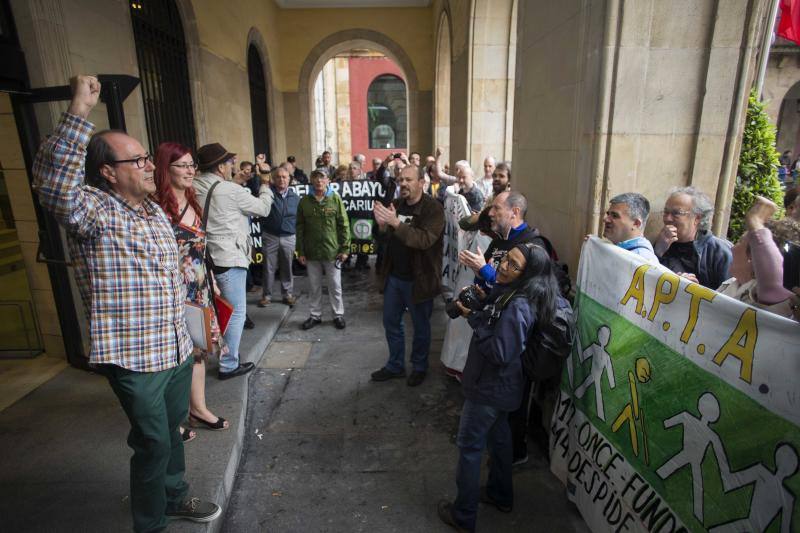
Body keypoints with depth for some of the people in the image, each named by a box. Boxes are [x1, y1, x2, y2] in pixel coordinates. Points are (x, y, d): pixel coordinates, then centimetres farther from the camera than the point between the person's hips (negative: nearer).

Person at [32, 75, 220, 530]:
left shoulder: (156, 211, 11)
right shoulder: (93, 213, -13)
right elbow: (54, 183, -36)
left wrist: (186, 328, 22)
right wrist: (79, 112, -38)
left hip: (177, 348, 7)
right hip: (134, 356, -7)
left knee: (173, 431, 23)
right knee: (153, 443, 7)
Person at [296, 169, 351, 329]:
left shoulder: (335, 199, -2)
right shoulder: (304, 201, 2)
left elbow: (344, 225, -2)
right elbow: (300, 227, 3)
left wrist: (345, 249, -7)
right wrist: (300, 251, -1)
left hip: (332, 251, -2)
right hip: (311, 252, 2)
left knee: (335, 286, 8)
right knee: (314, 286, 12)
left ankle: (338, 315, 22)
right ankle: (315, 315, 27)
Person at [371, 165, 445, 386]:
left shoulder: (433, 208, -15)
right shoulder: (395, 204, 5)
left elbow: (425, 240, -29)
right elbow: (386, 239, 9)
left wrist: (396, 222, -36)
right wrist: (382, 226, -14)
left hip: (418, 279, -6)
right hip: (393, 276, 6)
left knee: (420, 326, 12)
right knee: (391, 322, 16)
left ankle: (419, 367, 33)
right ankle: (395, 365, 35)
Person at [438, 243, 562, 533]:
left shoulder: (517, 307, -31)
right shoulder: (510, 293, -2)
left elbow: (499, 352, -31)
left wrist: (474, 317, -27)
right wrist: (486, 302, -4)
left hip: (489, 389, -10)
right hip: (501, 386, 10)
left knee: (469, 446, 7)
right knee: (498, 436, 26)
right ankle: (500, 495, 48)